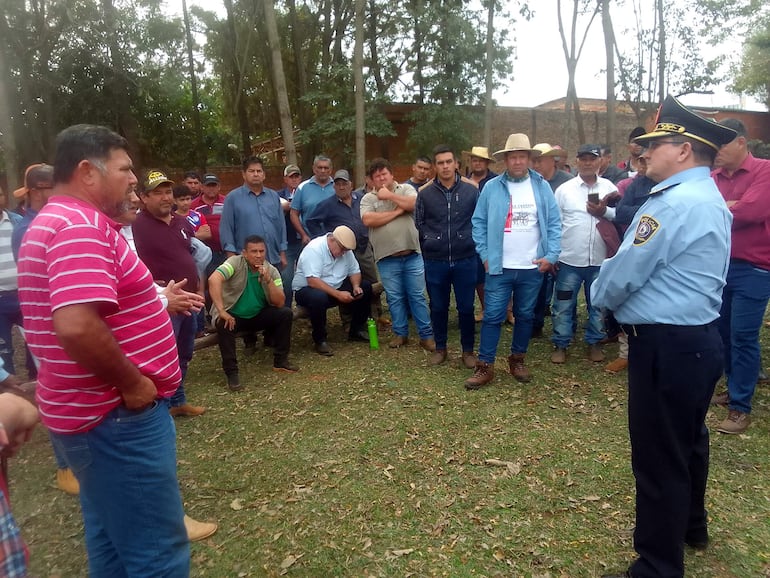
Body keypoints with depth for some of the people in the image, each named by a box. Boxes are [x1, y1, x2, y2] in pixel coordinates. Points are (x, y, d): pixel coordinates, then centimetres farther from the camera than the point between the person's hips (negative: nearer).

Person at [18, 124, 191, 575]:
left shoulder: (55, 221, 15)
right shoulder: (82, 225, -20)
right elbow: (76, 326, -34)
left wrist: (155, 302, 13)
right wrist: (133, 384, -21)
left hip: (94, 412, 11)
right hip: (118, 416, -11)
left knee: (112, 539, 23)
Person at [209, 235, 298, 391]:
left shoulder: (272, 271, -7)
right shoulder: (235, 262, -18)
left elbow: (280, 303, -13)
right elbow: (214, 279, -35)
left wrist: (268, 280, -25)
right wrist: (221, 311, -41)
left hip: (258, 316, 4)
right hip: (233, 315, -3)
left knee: (285, 314, -16)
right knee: (224, 325, -35)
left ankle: (280, 360, -1)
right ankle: (231, 372, -19)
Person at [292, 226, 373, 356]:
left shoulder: (346, 250, -1)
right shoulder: (314, 249, -23)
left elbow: (354, 271, 6)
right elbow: (312, 281, -32)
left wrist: (356, 286, -16)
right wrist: (337, 294, -35)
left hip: (336, 288, 7)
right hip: (306, 289, -7)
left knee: (366, 287, -6)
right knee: (318, 298, -40)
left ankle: (357, 331, 5)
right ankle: (320, 340, -19)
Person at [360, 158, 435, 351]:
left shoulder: (406, 189, 7)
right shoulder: (368, 198, 5)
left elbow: (415, 204, -13)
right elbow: (368, 220, -13)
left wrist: (390, 195, -10)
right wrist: (397, 211, -9)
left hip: (412, 255, 0)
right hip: (387, 259, 0)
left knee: (417, 296, 5)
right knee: (394, 298, 9)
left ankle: (426, 335, 13)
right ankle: (400, 333, 24)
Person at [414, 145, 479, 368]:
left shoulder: (471, 190, -1)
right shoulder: (424, 193, -1)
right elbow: (419, 222, 8)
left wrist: (469, 241, 1)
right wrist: (430, 240, 2)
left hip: (465, 260, 0)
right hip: (435, 261, 1)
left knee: (466, 308, 8)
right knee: (438, 308, 12)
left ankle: (468, 350, 25)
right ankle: (440, 348, 29)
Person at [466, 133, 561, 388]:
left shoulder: (542, 186, 3)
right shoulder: (492, 187, -1)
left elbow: (554, 223, 2)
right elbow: (479, 222, 1)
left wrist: (551, 256, -7)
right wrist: (485, 255, -6)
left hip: (533, 267, 2)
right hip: (499, 267, -2)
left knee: (525, 316, 13)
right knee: (492, 317, 0)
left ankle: (518, 359, 29)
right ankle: (485, 366, 8)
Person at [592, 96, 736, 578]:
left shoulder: (674, 203, -21)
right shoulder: (710, 199, 12)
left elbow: (622, 274, -17)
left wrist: (599, 294, 3)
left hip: (667, 345, -11)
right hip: (699, 337, 11)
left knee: (659, 457, 2)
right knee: (688, 440, 26)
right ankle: (691, 527, 47)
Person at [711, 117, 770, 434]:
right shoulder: (713, 177, 8)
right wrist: (731, 206, -13)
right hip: (718, 264, 6)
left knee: (742, 337, -3)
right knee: (722, 331, 14)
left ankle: (741, 406, 7)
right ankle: (734, 387, 32)